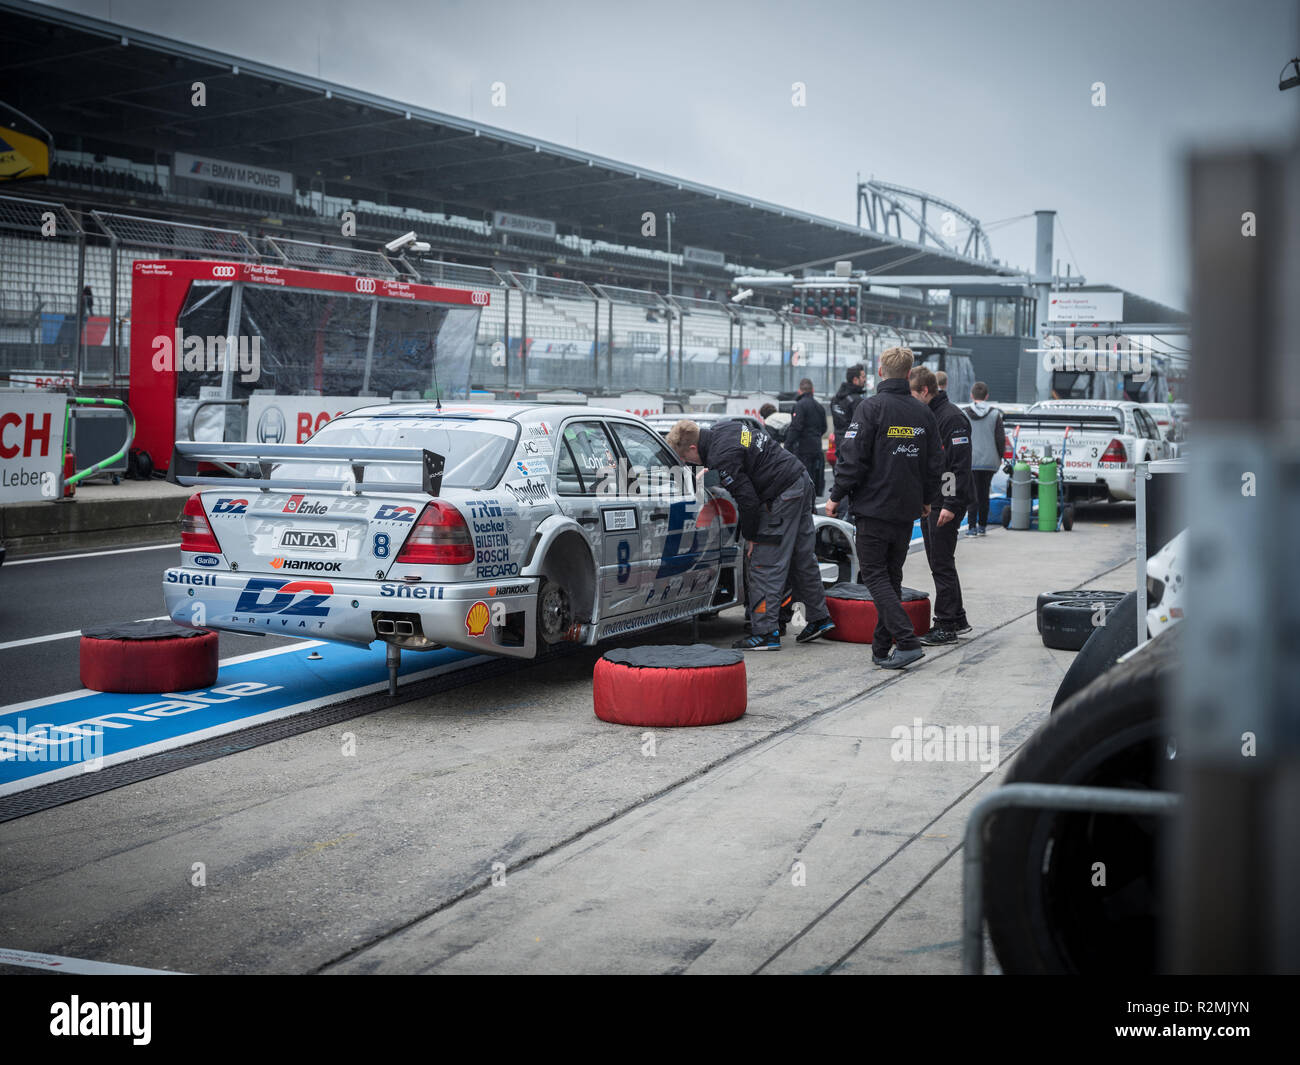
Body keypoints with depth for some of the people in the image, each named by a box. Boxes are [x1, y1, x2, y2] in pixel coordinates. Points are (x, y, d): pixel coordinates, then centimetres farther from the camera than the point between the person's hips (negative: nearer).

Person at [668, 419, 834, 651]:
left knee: (765, 565, -6)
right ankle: (819, 618, 27)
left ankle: (765, 633, -5)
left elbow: (748, 500, -21)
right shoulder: (722, 428, 5)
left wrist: (751, 536, -8)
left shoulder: (722, 458, -22)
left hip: (782, 496, -10)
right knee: (802, 559, 18)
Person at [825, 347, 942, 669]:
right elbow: (935, 462, 13)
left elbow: (853, 458, -15)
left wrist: (836, 496, -4)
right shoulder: (923, 412, 7)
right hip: (907, 510, 6)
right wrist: (926, 499, 26)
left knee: (875, 576, -2)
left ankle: (907, 641, -14)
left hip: (874, 508, -6)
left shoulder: (870, 408, -11)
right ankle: (882, 648, 16)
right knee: (892, 577, 13)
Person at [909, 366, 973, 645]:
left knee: (942, 564, -6)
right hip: (928, 503, 10)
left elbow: (961, 463, -20)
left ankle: (946, 627, -1)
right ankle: (957, 619, 23)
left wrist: (951, 504, -23)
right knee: (938, 562, 14)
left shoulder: (951, 418, -14)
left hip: (946, 504, -10)